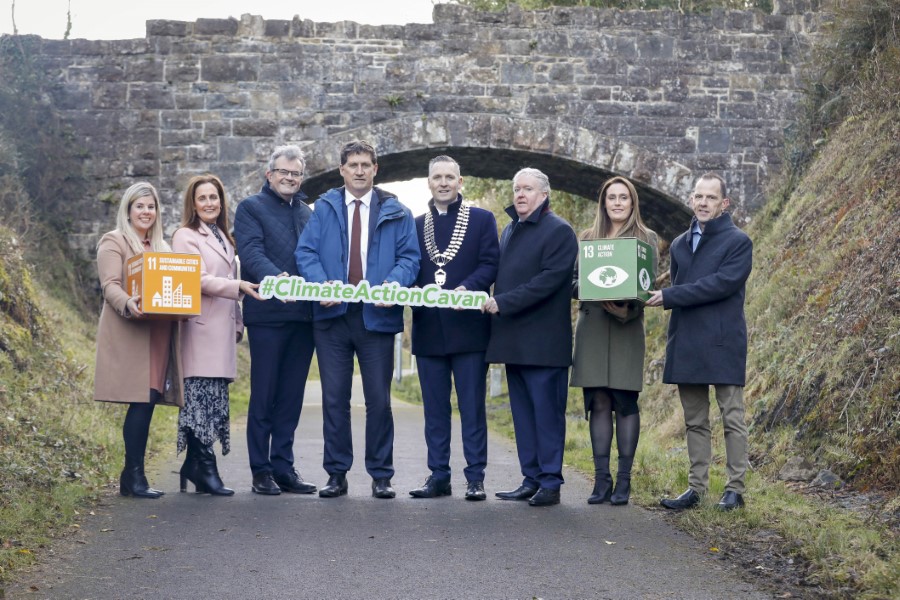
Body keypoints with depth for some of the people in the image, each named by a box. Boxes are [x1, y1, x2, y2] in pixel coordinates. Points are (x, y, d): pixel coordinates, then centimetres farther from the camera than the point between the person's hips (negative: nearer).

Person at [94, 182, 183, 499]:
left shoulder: (162, 247, 24)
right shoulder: (114, 242, 2)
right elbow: (110, 285, -9)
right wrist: (128, 304, -30)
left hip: (159, 333, 6)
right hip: (131, 333, -6)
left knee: (148, 400, 1)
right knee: (142, 401, -13)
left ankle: (133, 475, 7)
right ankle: (134, 476, -8)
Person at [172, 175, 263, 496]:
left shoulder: (223, 238, 22)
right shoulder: (186, 236, -2)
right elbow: (199, 280, -12)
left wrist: (238, 323, 19)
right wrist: (240, 286, -21)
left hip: (223, 330, 8)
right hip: (201, 328, -8)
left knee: (215, 400, 5)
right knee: (201, 396, -9)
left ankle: (194, 467, 10)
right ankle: (204, 469, -7)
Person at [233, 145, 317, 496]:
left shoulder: (307, 213, 19)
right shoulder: (250, 208, 2)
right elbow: (251, 253, -14)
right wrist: (277, 278, -32)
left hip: (303, 315, 5)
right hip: (267, 314, -5)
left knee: (291, 397, 8)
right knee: (264, 396, 0)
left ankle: (283, 468, 14)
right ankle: (261, 472, 6)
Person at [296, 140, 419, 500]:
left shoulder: (396, 213, 8)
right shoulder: (324, 208, 9)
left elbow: (409, 257, 2)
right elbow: (306, 252, 1)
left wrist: (394, 284, -19)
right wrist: (320, 285, -17)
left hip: (377, 315, -1)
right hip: (332, 313, 1)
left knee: (379, 399, 3)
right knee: (334, 398, 4)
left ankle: (381, 476, 11)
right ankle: (336, 474, 12)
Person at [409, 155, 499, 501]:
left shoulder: (482, 220, 6)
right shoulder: (416, 225, 15)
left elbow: (490, 265, -4)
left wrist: (466, 288, -20)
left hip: (468, 326, -3)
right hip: (429, 330, 3)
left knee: (472, 407, -1)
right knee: (435, 408, 7)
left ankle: (475, 478, 3)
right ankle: (438, 476, 12)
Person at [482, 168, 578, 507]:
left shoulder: (558, 231, -6)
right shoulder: (510, 231, 19)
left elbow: (550, 280, -16)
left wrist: (503, 302, -18)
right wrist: (493, 303, 6)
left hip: (543, 342, -8)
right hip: (514, 340, 8)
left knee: (547, 412, -5)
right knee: (522, 412, 10)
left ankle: (550, 483, 0)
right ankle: (531, 479, 15)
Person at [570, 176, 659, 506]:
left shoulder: (646, 238, 6)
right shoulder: (588, 238, 14)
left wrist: (626, 307, -19)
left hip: (627, 327, -2)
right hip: (591, 326, 2)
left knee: (625, 402, -3)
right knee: (598, 402, 1)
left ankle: (623, 481, 1)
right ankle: (601, 480, 4)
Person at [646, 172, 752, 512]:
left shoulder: (738, 242, -4)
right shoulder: (679, 245, 16)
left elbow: (724, 283, -17)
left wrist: (670, 296, -17)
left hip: (722, 343, -6)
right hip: (686, 345, 6)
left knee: (732, 418, 0)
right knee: (694, 421, 10)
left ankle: (735, 488, 5)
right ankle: (696, 488, 15)